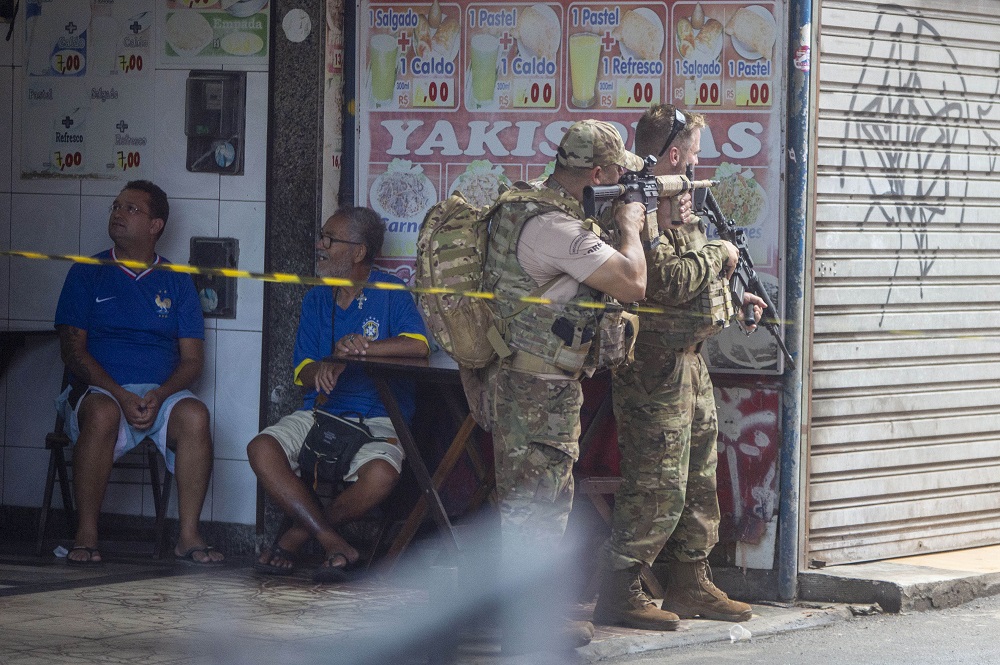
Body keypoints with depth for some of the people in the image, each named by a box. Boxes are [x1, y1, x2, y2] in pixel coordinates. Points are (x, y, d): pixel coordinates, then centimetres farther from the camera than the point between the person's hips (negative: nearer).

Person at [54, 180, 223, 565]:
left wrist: (158, 397, -14)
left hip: (162, 393, 2)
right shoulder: (86, 274, 10)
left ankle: (188, 534, -25)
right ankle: (85, 536, -31)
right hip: (99, 391, -2)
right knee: (103, 413, -37)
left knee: (194, 415, -32)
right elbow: (73, 350, 0)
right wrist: (122, 396, -15)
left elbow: (192, 359, 8)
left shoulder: (176, 283, 14)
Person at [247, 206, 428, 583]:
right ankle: (332, 542, -28)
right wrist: (326, 367, -16)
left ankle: (297, 535, -17)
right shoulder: (316, 300, 16)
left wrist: (361, 348, -18)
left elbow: (418, 346, -17)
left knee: (381, 473, -36)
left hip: (377, 421, -4)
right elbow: (304, 375, 8)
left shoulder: (391, 293, 2)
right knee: (262, 449, -26)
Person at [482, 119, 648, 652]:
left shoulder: (532, 207, 10)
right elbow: (632, 282, -24)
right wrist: (630, 225, -7)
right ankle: (523, 629, 1)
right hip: (537, 393, -11)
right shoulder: (553, 228, -24)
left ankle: (535, 614, 27)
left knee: (547, 505, 18)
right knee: (533, 509, -4)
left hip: (544, 390, 11)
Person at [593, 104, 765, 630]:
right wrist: (718, 256, -10)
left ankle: (691, 586, 23)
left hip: (687, 360, 11)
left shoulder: (673, 202, 18)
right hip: (656, 364, -11)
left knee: (699, 482, 15)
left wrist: (733, 298, 16)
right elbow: (668, 281, -25)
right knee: (657, 487, -9)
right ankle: (618, 595, -4)